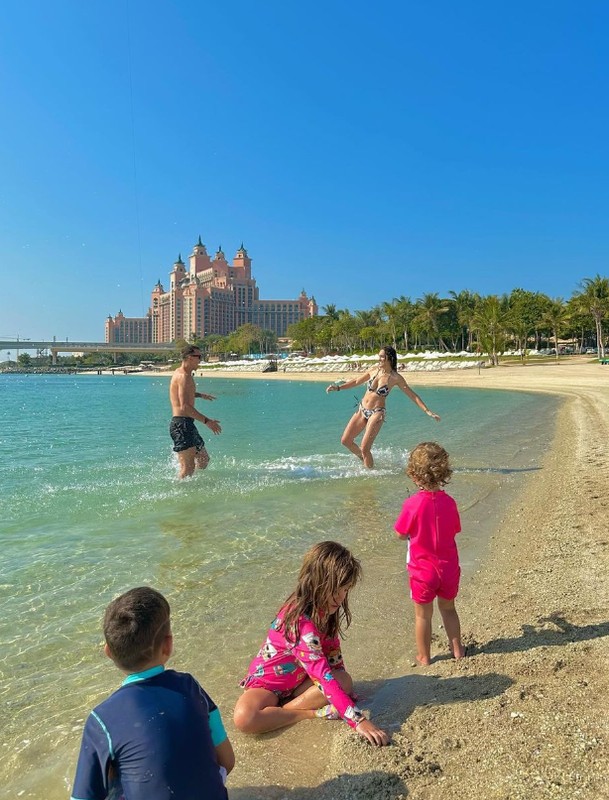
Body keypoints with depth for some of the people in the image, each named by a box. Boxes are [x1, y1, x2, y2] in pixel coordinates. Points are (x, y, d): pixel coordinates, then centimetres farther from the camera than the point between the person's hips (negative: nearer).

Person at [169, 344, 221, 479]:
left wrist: (200, 395, 54)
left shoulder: (180, 373, 17)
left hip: (187, 425, 11)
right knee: (188, 467, -12)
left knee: (203, 459, 16)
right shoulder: (184, 376, -15)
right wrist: (207, 421, -25)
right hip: (181, 424, -11)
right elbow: (185, 406, -25)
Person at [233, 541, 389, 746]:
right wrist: (358, 720, -45)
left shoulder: (325, 609, -10)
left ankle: (280, 709, -12)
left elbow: (332, 649, 4)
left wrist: (343, 688, -2)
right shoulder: (300, 620, -36)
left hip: (300, 680, 7)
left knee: (345, 682, -20)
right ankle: (311, 712, -18)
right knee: (244, 718, -37)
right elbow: (323, 676, -41)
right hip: (267, 682, -7)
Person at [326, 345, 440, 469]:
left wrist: (427, 411, -11)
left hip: (377, 413, -5)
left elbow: (412, 395, -5)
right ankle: (363, 459, 31)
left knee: (364, 449, -11)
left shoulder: (395, 378, -9)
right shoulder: (373, 371, 3)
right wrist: (338, 387, 7)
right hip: (361, 410, 5)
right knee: (345, 441, 6)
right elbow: (356, 381, 16)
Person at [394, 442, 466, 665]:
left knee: (423, 615, 14)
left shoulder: (413, 504, -22)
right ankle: (457, 649, 37)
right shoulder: (449, 502, -11)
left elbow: (401, 534, -11)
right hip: (449, 567, 4)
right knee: (448, 608, 25)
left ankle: (424, 656, 28)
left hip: (423, 569, -3)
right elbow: (454, 531, 3)